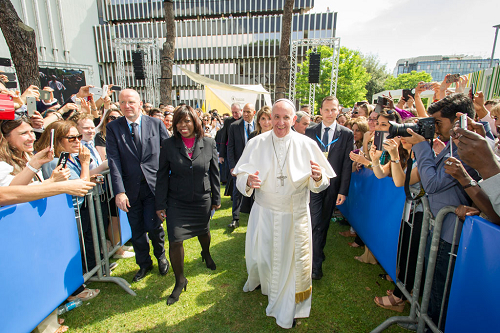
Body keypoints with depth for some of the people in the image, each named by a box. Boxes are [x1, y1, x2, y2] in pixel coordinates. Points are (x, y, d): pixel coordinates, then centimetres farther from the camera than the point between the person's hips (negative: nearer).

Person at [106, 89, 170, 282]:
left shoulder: (156, 124, 1)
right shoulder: (113, 128, 1)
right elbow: (114, 161, -6)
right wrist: (119, 191, -14)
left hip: (154, 185, -1)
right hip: (130, 188, 2)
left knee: (153, 226, -3)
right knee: (137, 230, 13)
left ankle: (161, 256, 29)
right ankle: (144, 264, 37)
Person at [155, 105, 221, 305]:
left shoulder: (209, 144, -4)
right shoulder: (168, 145, -6)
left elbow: (214, 173, 2)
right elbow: (162, 176, -2)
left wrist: (216, 198, 4)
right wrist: (160, 204, -3)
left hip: (202, 200, 1)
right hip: (176, 202, -1)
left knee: (203, 232, 21)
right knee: (175, 241, -3)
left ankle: (206, 254, 56)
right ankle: (180, 281, 20)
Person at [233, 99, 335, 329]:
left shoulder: (306, 145, -8)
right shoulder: (256, 143, -5)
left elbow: (320, 184, -6)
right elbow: (240, 176, -5)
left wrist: (318, 177, -29)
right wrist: (248, 182, -27)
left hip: (295, 215, 0)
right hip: (264, 212, 1)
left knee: (292, 259, 13)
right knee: (259, 255, 16)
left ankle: (287, 309, 41)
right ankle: (258, 278, 56)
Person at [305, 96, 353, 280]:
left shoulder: (347, 134, 0)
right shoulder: (310, 132, 2)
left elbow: (347, 165, -2)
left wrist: (343, 191, -6)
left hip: (333, 186, 1)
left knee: (324, 222, 14)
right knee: (316, 223, 0)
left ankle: (319, 250, 35)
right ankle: (316, 263, 13)